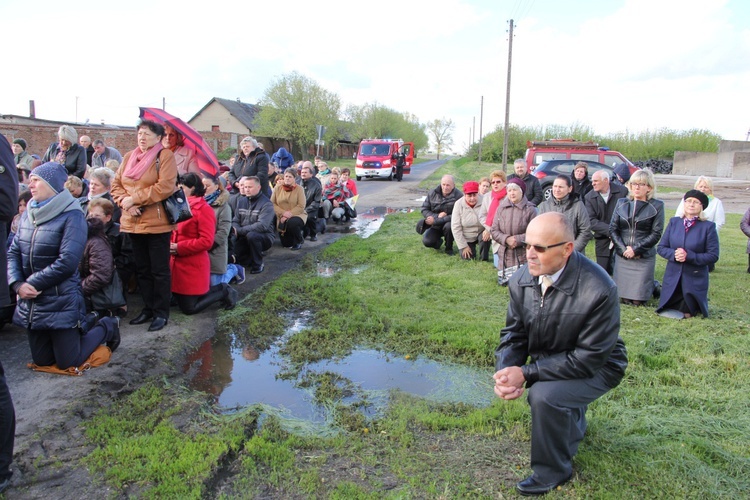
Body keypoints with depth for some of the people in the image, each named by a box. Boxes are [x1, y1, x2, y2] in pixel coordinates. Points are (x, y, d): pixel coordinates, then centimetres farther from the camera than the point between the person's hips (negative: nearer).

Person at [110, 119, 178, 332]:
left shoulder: (165, 156, -6)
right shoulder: (129, 157, 13)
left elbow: (165, 186, -18)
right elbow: (116, 184, 12)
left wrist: (134, 198, -15)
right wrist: (125, 202, -9)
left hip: (156, 223, -6)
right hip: (132, 223, 7)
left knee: (159, 270, 2)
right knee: (142, 269, 14)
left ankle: (161, 313, 13)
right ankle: (149, 308, 27)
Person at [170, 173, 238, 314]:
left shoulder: (204, 209, -14)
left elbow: (206, 241, -20)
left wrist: (179, 248, -20)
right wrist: (171, 245, -1)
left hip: (193, 266, -8)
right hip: (178, 263, 8)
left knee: (189, 308, -2)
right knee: (180, 301, 16)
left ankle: (223, 291, 13)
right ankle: (219, 290, 26)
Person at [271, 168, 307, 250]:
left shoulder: (299, 188, -7)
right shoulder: (277, 188, -1)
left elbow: (301, 206, -13)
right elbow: (272, 204, -5)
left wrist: (290, 214, -23)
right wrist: (283, 213, -19)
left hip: (297, 215, -3)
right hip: (282, 218, 3)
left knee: (292, 223, -39)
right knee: (286, 244, -1)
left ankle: (299, 241, -8)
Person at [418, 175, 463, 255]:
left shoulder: (459, 196, -17)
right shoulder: (432, 193, -2)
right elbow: (424, 209, 0)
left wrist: (435, 220, -26)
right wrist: (437, 216, -20)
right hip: (435, 227, 3)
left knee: (448, 226, -37)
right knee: (426, 241, -21)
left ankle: (449, 248, -6)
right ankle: (438, 241, 19)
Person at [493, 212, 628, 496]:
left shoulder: (598, 291, -32)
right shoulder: (522, 280, -12)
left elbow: (589, 358, -27)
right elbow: (513, 333, -4)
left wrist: (526, 372, -30)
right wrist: (506, 372, -24)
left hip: (596, 367, -6)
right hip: (549, 361, 7)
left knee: (545, 395, -27)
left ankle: (553, 472, 0)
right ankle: (571, 417, 38)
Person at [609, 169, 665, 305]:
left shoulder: (657, 206, -3)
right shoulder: (621, 203, 6)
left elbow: (656, 234, -6)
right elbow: (612, 229, 3)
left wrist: (636, 249, -13)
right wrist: (623, 248, -8)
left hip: (644, 258, -3)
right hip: (622, 257, 3)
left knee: (638, 300, 1)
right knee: (624, 298, 8)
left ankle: (653, 286, 33)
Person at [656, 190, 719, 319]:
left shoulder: (708, 226, -8)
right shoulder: (674, 222, 2)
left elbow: (713, 255, -11)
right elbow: (661, 247, 2)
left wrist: (689, 256, -23)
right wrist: (674, 254, -18)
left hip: (695, 279, -3)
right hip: (673, 278, 3)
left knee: (687, 314, 5)